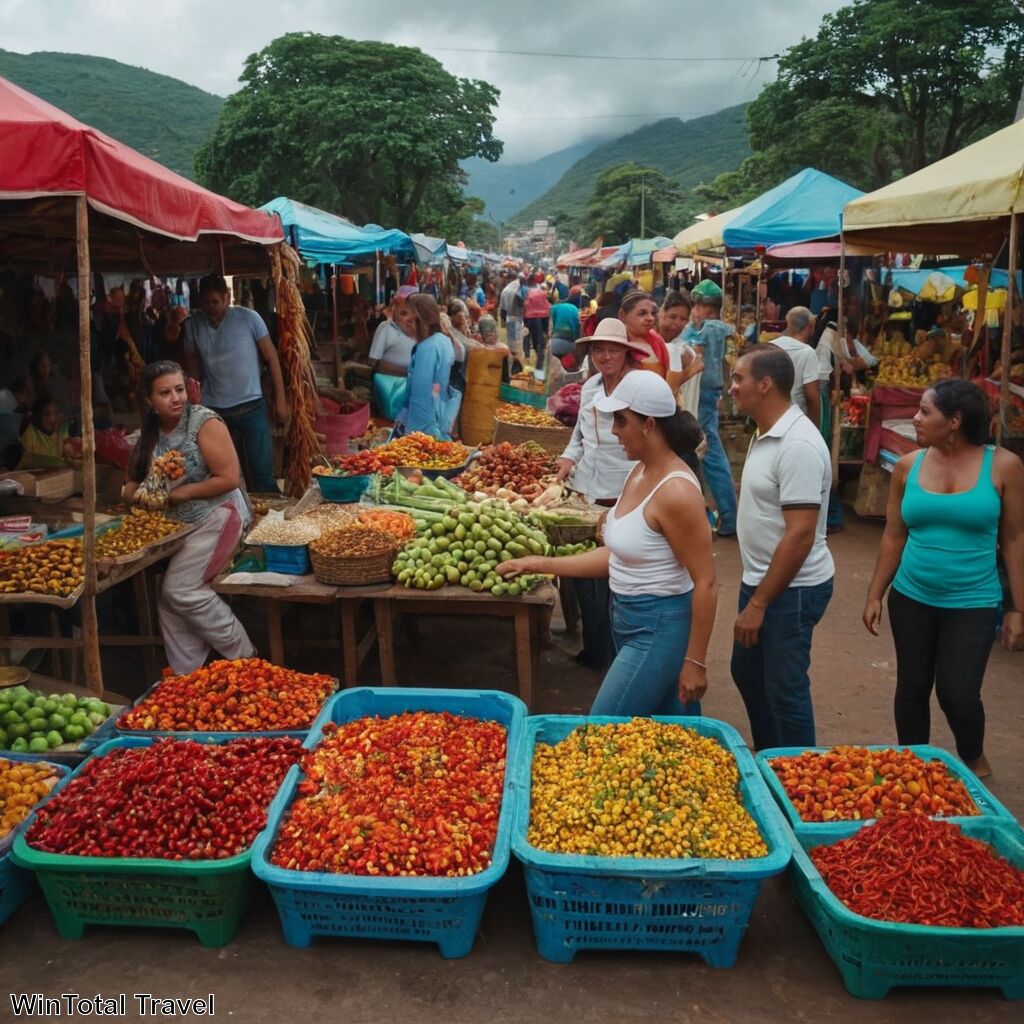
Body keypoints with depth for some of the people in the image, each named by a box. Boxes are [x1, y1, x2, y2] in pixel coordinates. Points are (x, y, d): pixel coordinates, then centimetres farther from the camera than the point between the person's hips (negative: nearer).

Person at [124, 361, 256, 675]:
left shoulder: (204, 422, -14)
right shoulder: (151, 432, 7)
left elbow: (229, 478, -19)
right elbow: (136, 481, 16)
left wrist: (180, 493, -17)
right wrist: (140, 493, -8)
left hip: (216, 516, -7)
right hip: (177, 523, 7)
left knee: (181, 589, -14)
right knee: (169, 597, 2)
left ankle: (243, 656, 0)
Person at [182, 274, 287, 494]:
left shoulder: (249, 318, -4)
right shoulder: (192, 324, 4)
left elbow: (271, 358, -1)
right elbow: (192, 367, 12)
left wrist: (280, 399, -3)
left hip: (251, 406, -2)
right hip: (212, 410, 2)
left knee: (262, 472, -1)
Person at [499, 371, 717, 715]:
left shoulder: (675, 492, -22)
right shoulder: (640, 473, 5)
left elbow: (705, 583, -20)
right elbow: (616, 556, 10)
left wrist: (695, 662, -17)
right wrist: (540, 564, 8)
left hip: (658, 628, -9)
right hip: (628, 620, 9)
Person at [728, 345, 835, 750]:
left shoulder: (798, 445, -23)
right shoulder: (766, 435, 7)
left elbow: (800, 535, -26)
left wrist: (758, 604, -23)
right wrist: (752, 593, 18)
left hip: (791, 589, -10)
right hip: (760, 580, 10)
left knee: (784, 690, 2)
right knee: (747, 673, 21)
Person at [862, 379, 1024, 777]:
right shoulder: (908, 466, -2)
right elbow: (894, 536, 6)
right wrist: (875, 595, 5)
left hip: (973, 603, -3)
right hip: (911, 599, 3)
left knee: (958, 695, -1)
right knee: (912, 688, 12)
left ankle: (974, 760, 31)